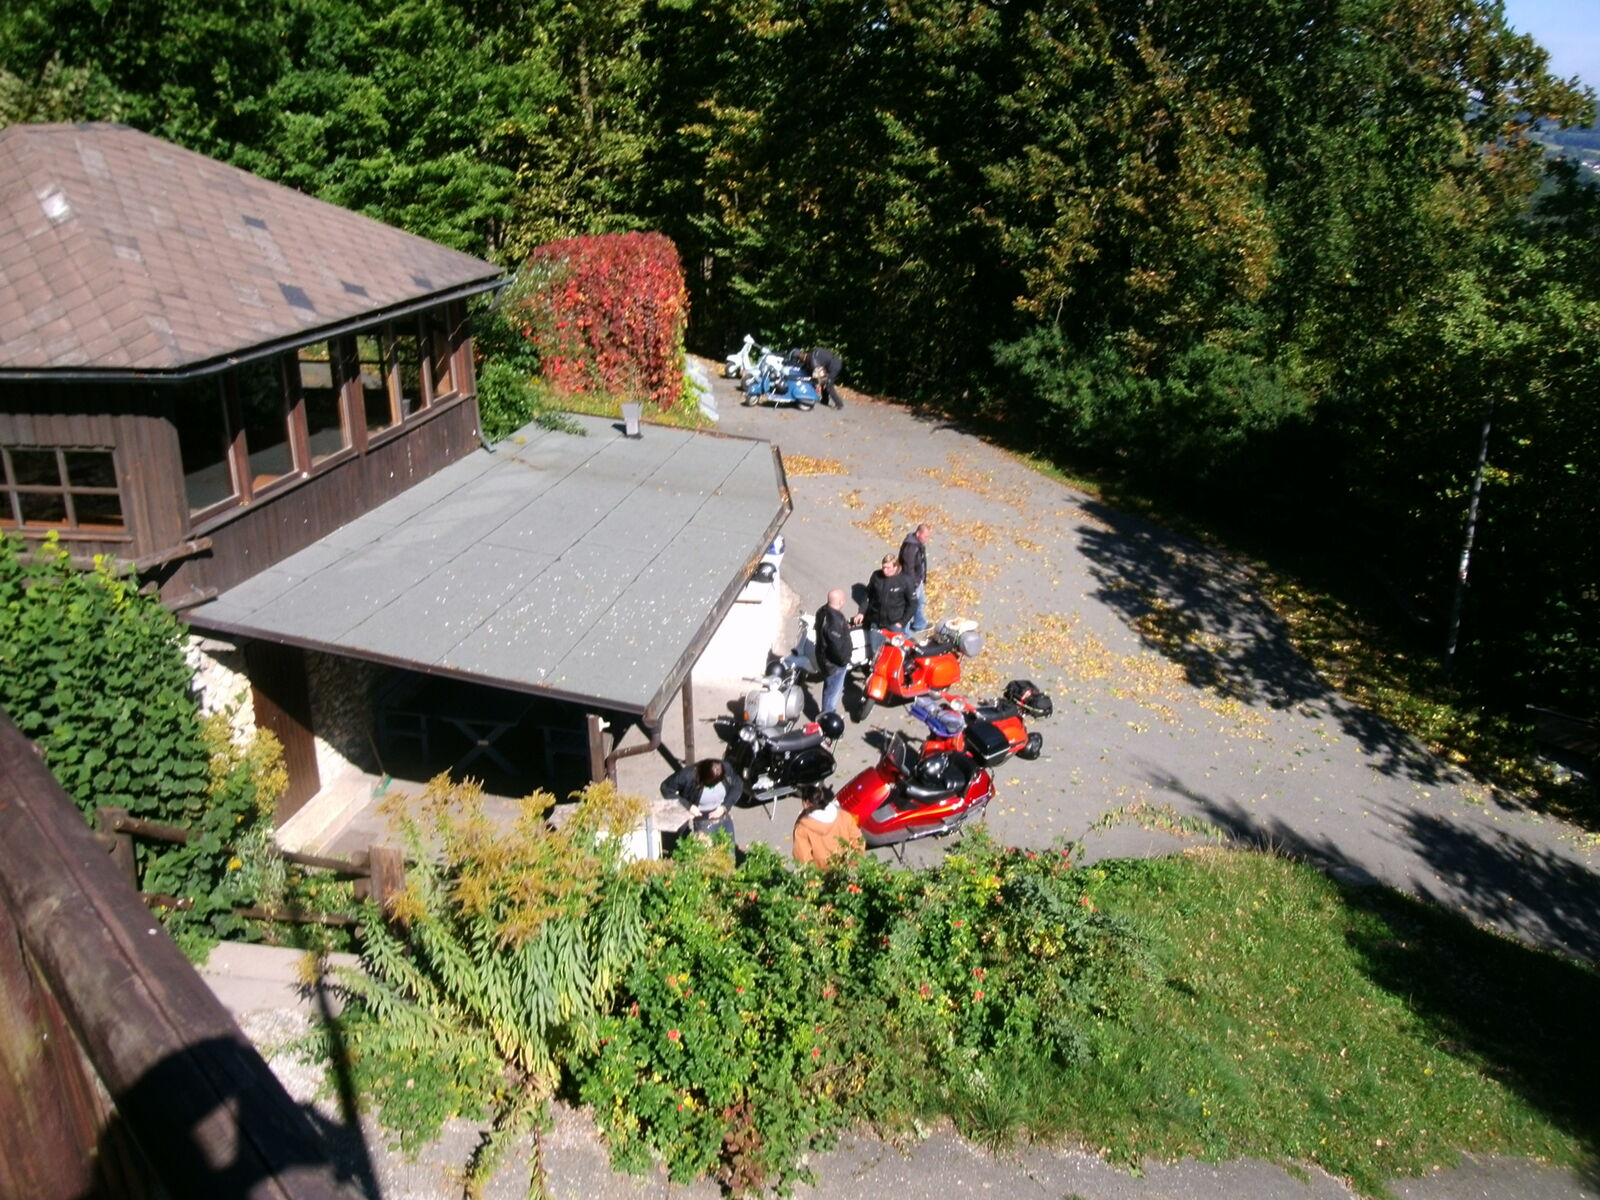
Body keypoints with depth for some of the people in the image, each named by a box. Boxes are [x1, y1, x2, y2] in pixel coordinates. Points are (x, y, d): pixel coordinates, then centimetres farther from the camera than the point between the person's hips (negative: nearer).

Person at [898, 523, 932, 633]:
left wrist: (923, 579, 21)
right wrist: (912, 588, -25)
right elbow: (908, 569, -29)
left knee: (921, 601, 28)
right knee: (910, 607, 3)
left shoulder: (919, 543, -1)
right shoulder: (910, 547, -32)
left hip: (919, 580, 10)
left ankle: (919, 625, 50)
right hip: (911, 582, -10)